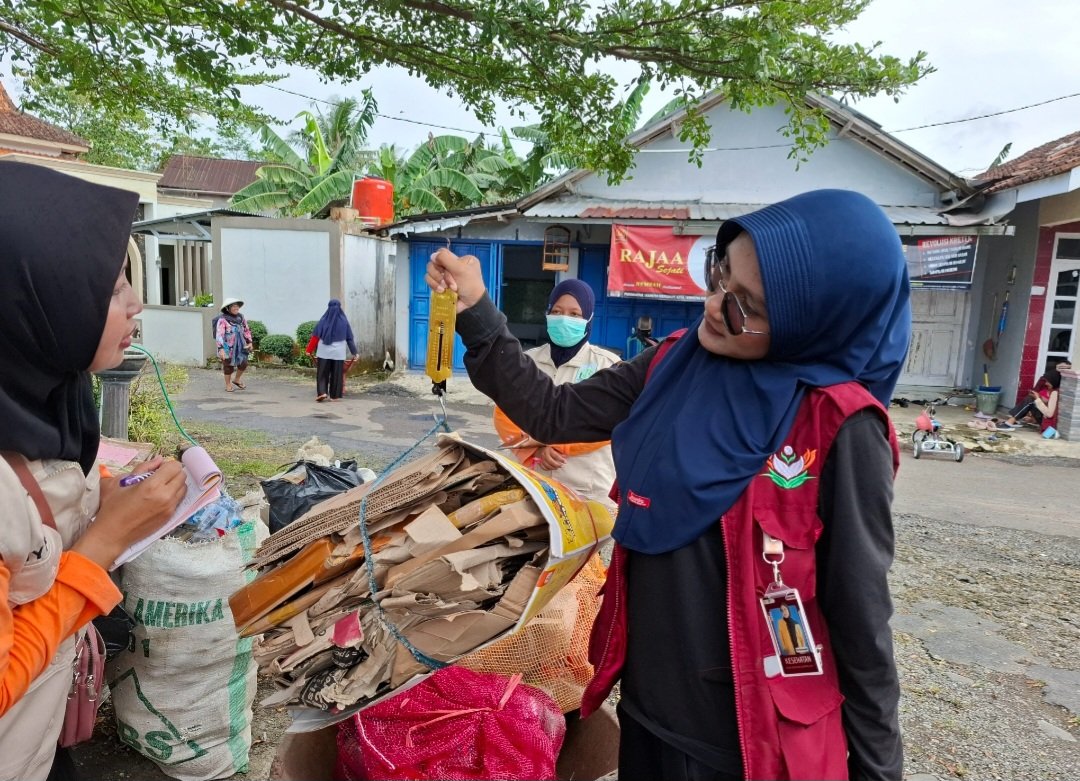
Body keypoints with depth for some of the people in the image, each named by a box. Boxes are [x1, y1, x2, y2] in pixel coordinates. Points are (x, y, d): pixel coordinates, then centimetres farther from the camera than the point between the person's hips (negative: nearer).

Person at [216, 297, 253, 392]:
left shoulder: (241, 317, 2)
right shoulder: (223, 319, -18)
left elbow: (246, 330, 15)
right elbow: (219, 335, -21)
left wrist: (249, 342, 12)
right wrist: (221, 349, -26)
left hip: (240, 346, 5)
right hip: (228, 347, -5)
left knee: (243, 363, 9)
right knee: (228, 366, 9)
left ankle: (236, 380, 35)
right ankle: (228, 385, 28)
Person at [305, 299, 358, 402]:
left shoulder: (323, 320, -1)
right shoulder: (344, 321, 0)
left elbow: (315, 336, -3)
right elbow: (349, 338, 3)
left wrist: (309, 350, 1)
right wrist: (354, 352, 10)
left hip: (324, 352, 0)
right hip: (338, 353, 0)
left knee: (322, 373, 7)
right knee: (336, 374, 6)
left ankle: (321, 392, -7)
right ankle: (335, 396, 8)